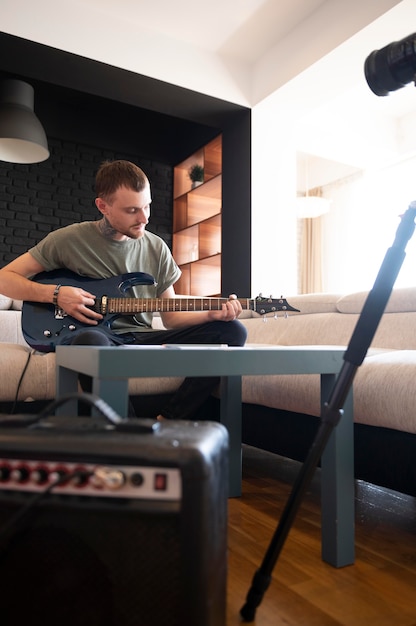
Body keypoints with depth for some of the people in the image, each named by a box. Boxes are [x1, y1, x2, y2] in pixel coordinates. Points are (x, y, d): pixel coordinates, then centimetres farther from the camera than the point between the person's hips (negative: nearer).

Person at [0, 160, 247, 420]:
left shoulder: (156, 248, 9)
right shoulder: (69, 239, 0)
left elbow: (171, 317, 12)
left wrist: (213, 313, -6)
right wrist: (56, 293, -11)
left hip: (142, 337, 4)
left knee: (232, 331, -13)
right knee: (90, 341, -42)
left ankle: (166, 423, -19)